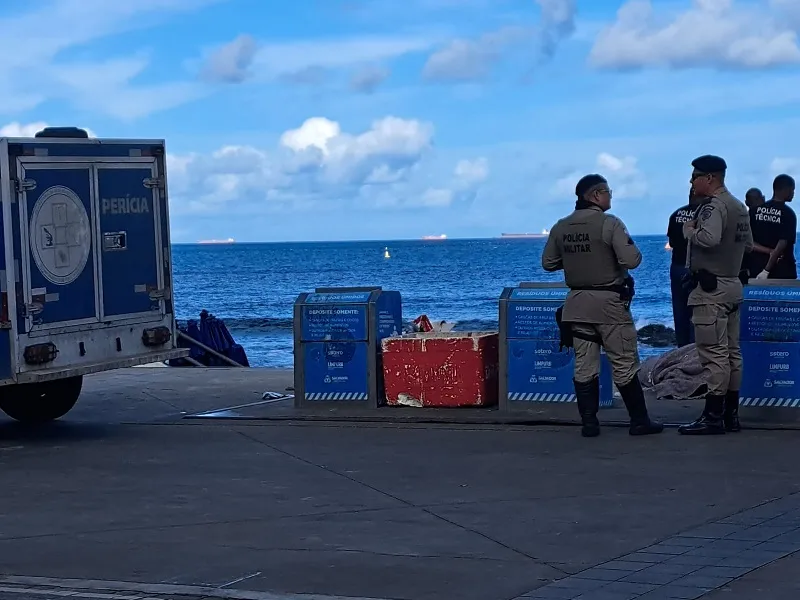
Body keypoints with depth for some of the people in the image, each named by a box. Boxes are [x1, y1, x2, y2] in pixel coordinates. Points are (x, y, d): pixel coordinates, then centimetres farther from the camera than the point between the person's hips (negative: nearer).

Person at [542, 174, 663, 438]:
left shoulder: (560, 227, 4)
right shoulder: (609, 223, -14)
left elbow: (548, 263, 11)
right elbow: (631, 260, -20)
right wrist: (633, 249, 2)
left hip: (577, 303, 5)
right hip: (609, 302, -5)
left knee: (584, 366, 8)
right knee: (624, 365, 3)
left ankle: (589, 423, 8)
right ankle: (639, 421, 8)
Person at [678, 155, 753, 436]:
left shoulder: (714, 206, -16)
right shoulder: (740, 208, 15)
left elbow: (709, 238, -32)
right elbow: (748, 244, 22)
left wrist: (690, 230, -15)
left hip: (711, 289, -10)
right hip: (733, 285, 10)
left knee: (713, 353, -8)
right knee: (732, 351, 12)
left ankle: (713, 416, -7)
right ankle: (731, 414, 17)